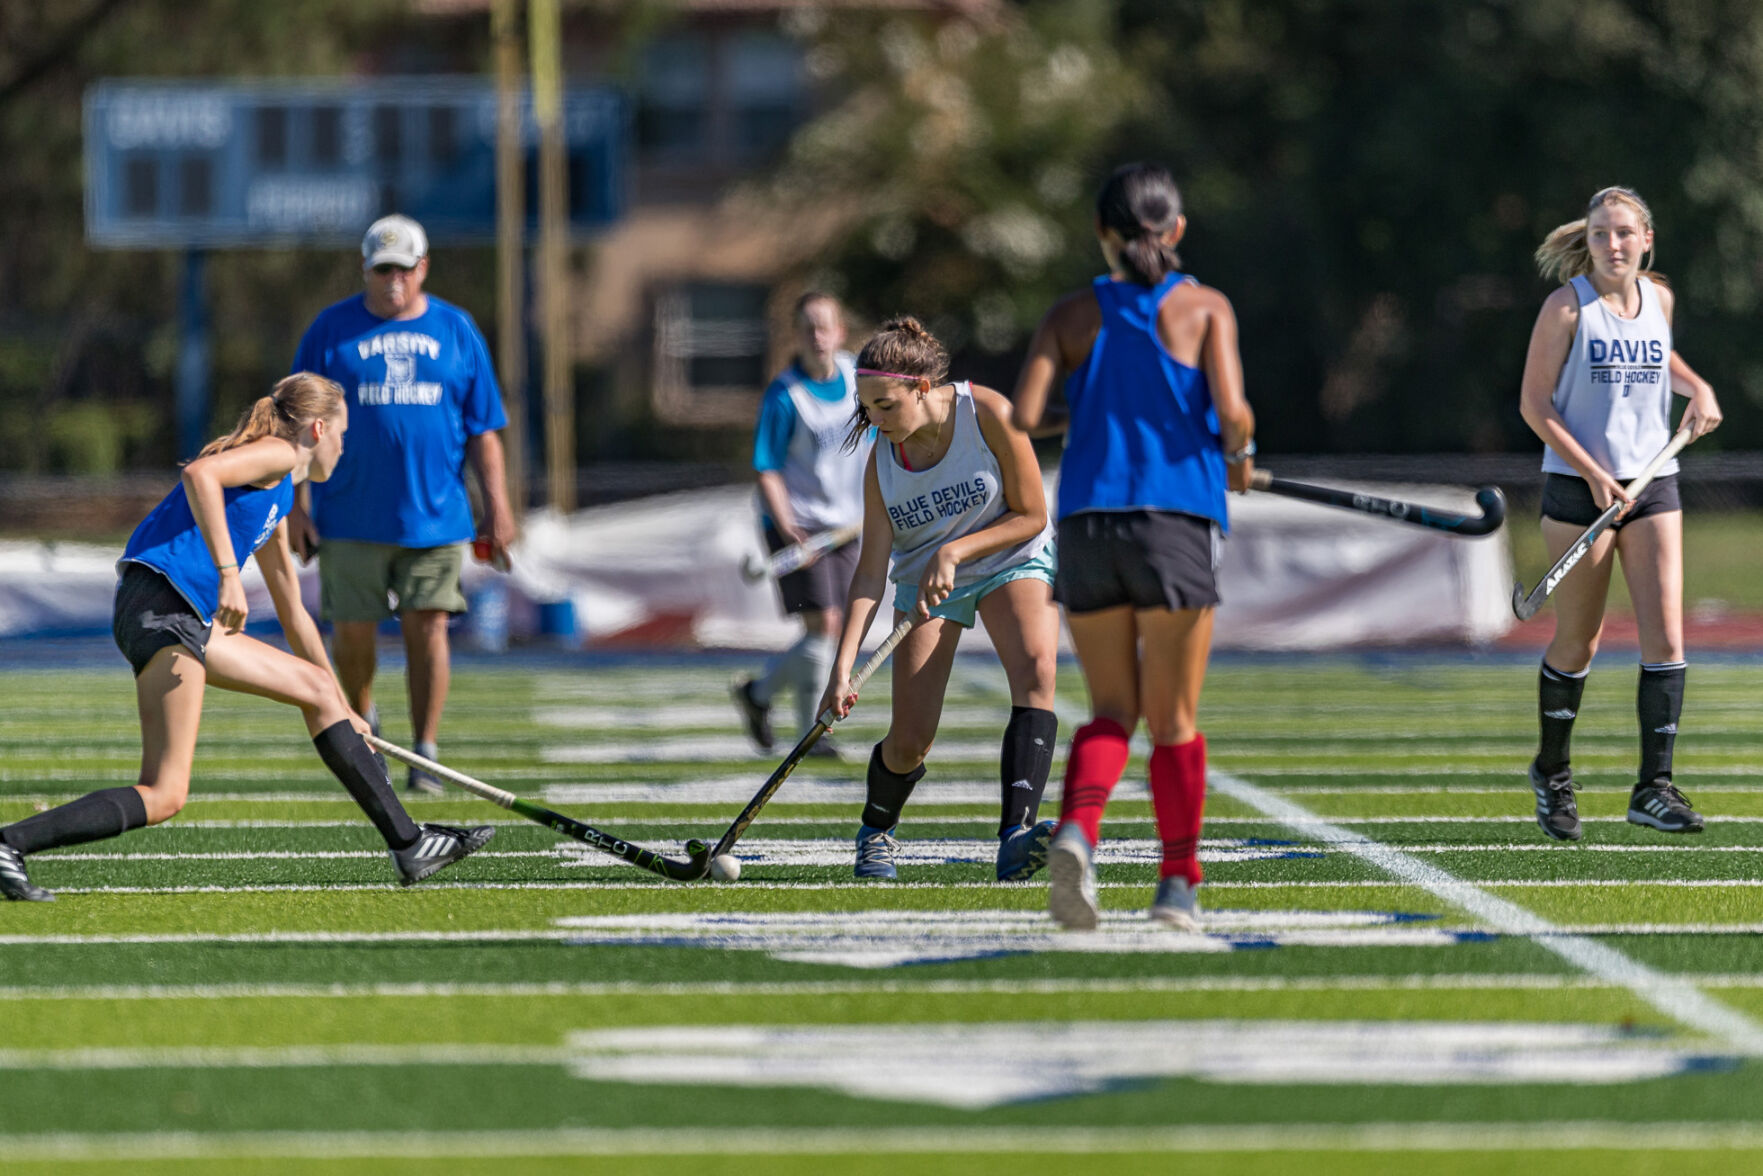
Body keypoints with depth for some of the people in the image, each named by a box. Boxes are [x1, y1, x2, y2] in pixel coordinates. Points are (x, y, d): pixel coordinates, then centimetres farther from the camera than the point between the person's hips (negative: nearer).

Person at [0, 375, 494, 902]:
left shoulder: (278, 498, 30)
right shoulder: (277, 453, 1)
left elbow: (293, 614, 39)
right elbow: (200, 474, -21)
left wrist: (342, 710, 45)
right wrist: (228, 574, -26)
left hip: (193, 621, 10)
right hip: (160, 606, -10)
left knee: (316, 688, 17)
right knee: (164, 796, -15)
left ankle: (408, 843, 19)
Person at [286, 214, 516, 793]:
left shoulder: (457, 331, 8)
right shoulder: (331, 330, 4)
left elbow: (482, 429, 9)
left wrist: (497, 504, 2)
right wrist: (292, 504, -3)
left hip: (435, 516, 0)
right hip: (350, 521, 0)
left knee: (427, 629, -5)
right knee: (352, 632, 1)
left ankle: (425, 751, 2)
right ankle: (360, 719, 28)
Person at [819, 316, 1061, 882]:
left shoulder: (990, 414, -22)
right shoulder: (883, 458, -15)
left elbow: (1031, 516, -15)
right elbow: (871, 570, -15)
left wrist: (956, 551, -26)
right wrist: (842, 666, -23)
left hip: (1011, 560, -1)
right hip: (924, 581, 1)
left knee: (1036, 668, -31)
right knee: (910, 741, -8)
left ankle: (1016, 836, -44)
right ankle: (875, 834, 25)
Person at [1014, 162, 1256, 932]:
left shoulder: (1073, 314, 9)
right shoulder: (1204, 308, 2)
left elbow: (1024, 415, -1)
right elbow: (1231, 411, -11)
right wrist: (1240, 457, 10)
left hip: (1086, 521, 2)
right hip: (1176, 517, -2)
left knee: (1111, 710, 11)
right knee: (1173, 720, 8)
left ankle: (1076, 832, -16)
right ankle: (1178, 885, 10)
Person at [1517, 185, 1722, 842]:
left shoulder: (1658, 297, 7)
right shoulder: (1567, 306, -8)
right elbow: (1534, 403, -8)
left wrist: (1697, 387, 9)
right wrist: (1593, 473, -16)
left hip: (1653, 484, 4)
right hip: (1578, 489, -4)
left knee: (1665, 636, -8)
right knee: (1577, 642, 4)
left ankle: (1653, 786, -5)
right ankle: (1551, 772, 26)